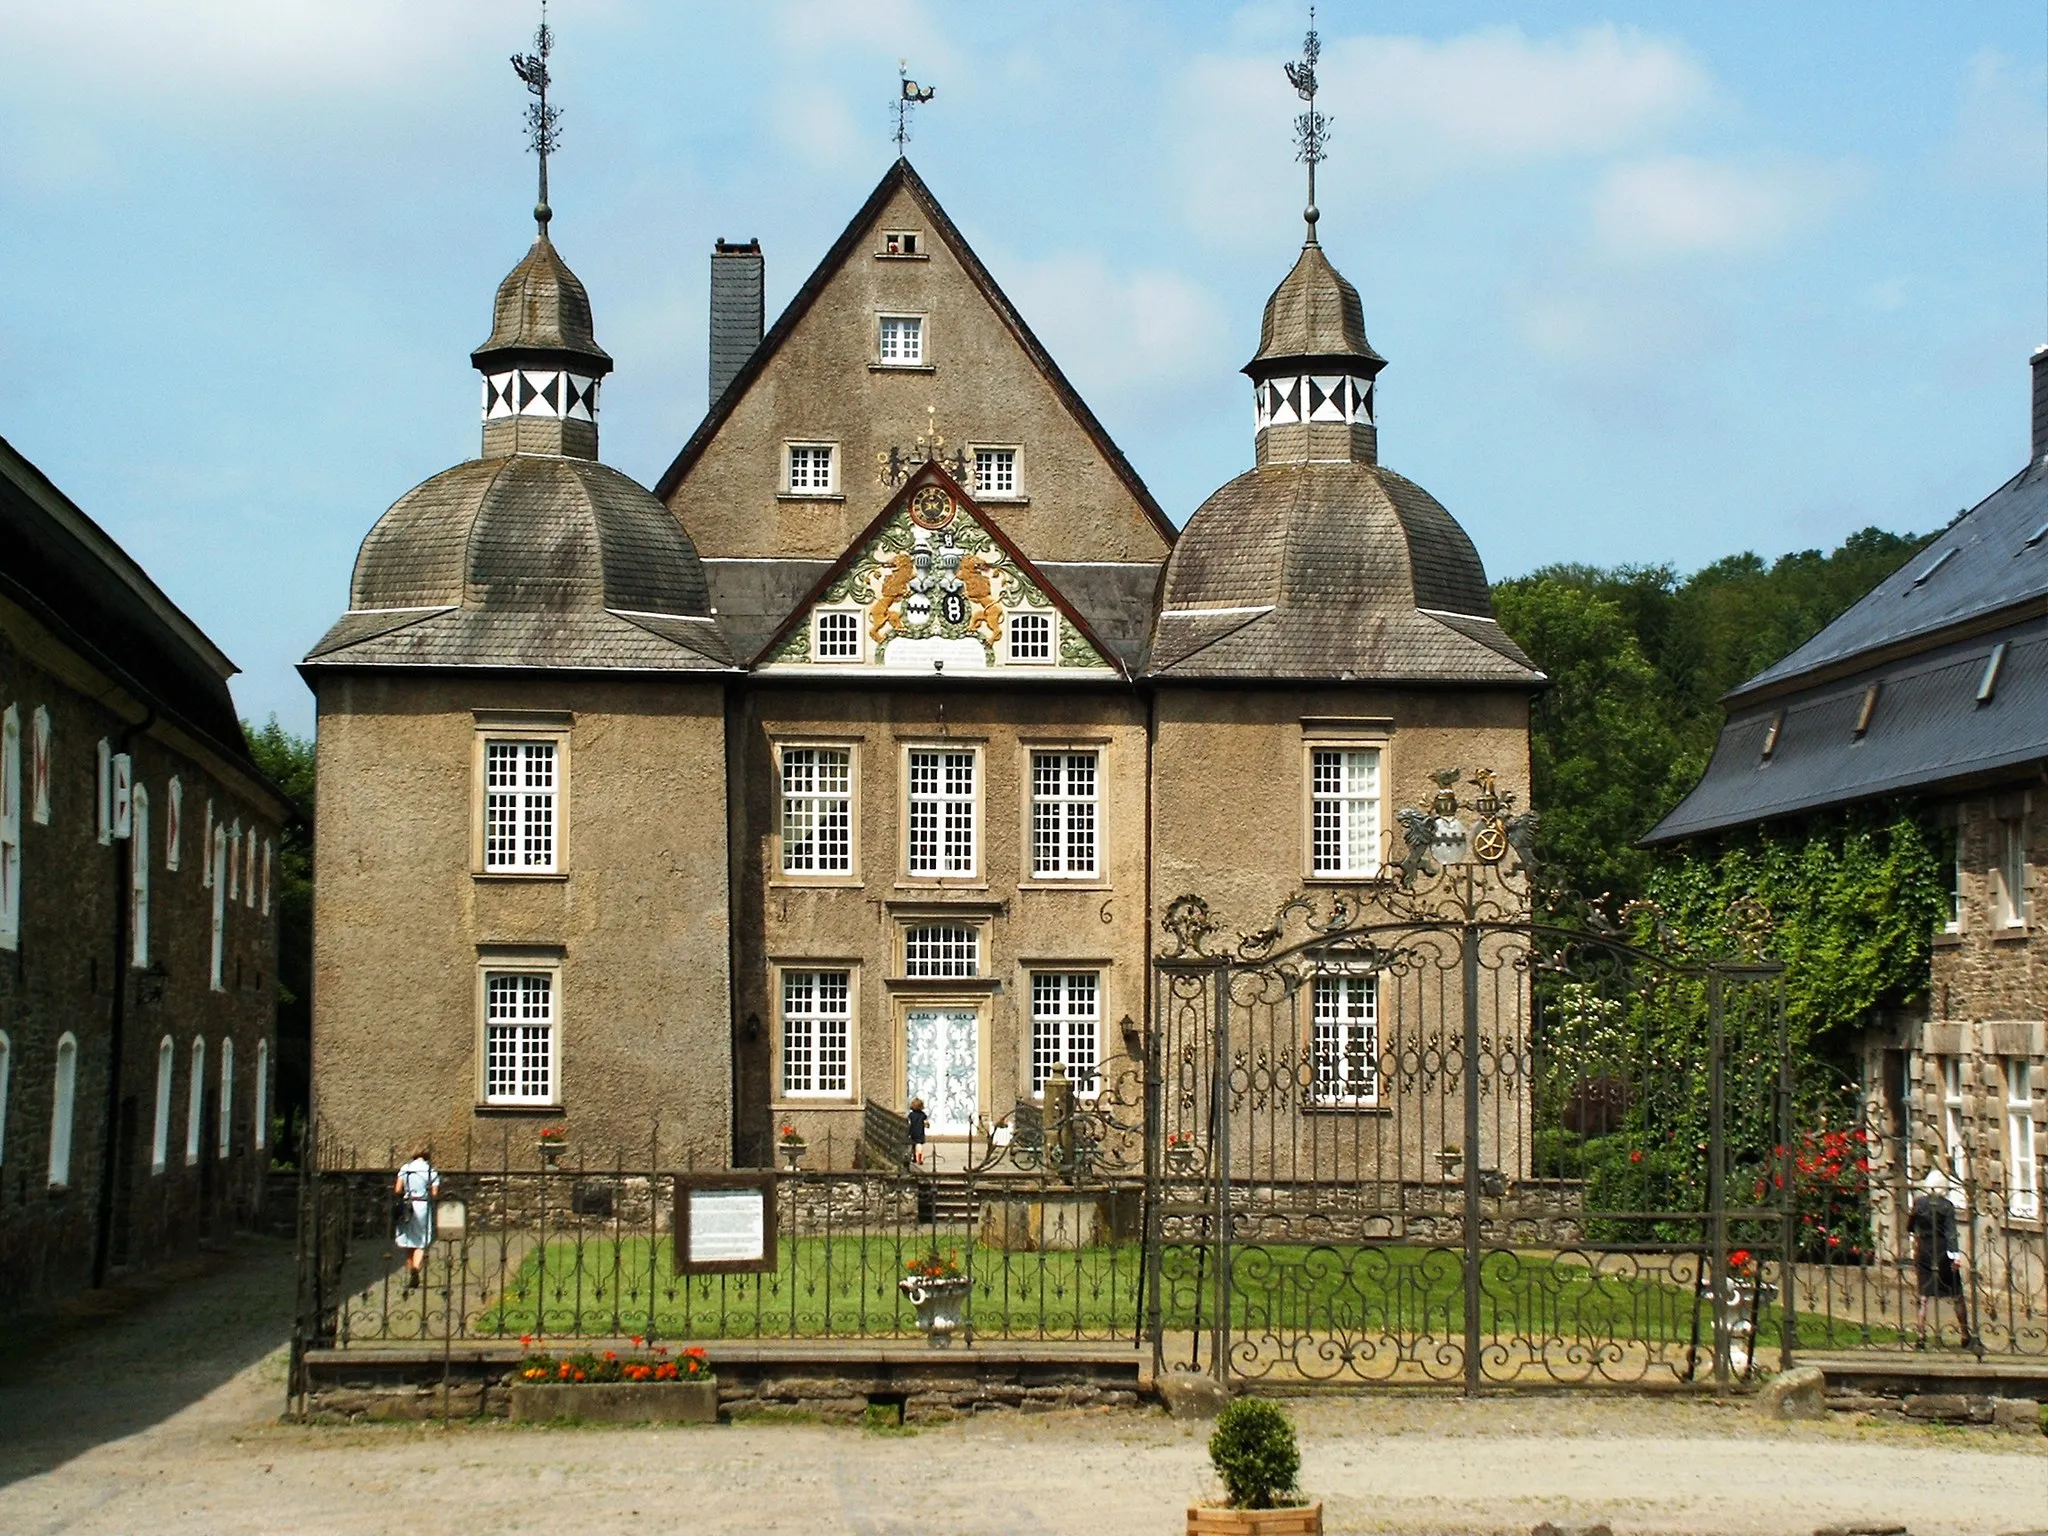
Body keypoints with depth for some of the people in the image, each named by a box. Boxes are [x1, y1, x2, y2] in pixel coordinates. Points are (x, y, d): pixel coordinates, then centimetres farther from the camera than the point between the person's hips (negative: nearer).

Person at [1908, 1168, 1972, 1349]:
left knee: (1923, 1297, 0)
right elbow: (1951, 1232, -15)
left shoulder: (1918, 1203, 1)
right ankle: (1966, 1337, 17)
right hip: (1943, 1254, -2)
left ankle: (1921, 1337, -12)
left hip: (1923, 1254, 2)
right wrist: (1956, 1254, -19)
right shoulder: (1947, 1205, -6)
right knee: (1956, 1296, 10)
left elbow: (1910, 1227, 12)